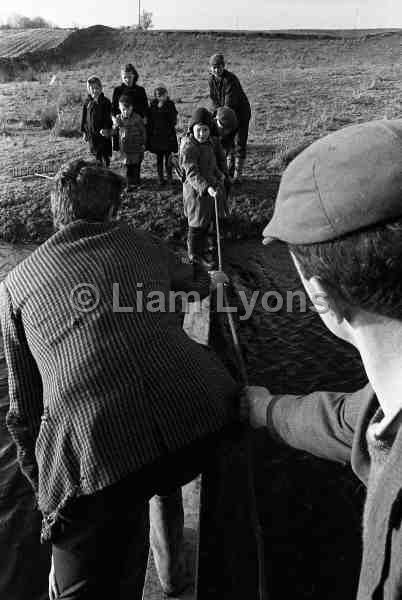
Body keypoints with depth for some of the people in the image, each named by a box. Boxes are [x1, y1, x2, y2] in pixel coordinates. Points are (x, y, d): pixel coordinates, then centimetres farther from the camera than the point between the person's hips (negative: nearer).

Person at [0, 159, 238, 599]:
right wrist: (201, 282, 67)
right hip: (199, 419, 4)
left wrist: (42, 485, 35)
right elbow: (185, 277, 42)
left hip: (90, 454, -3)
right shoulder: (143, 244, 18)